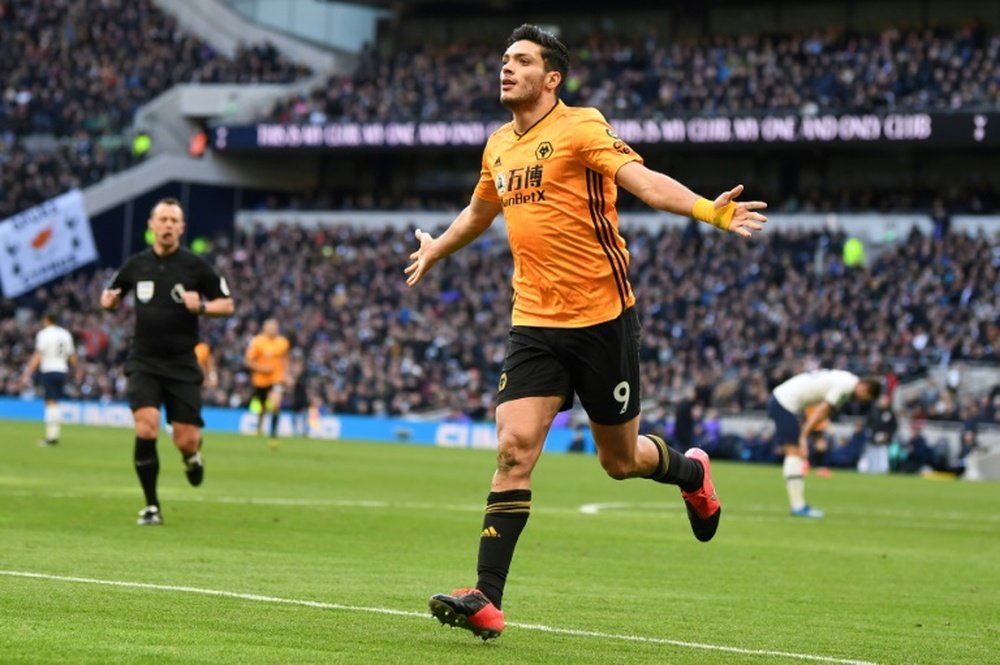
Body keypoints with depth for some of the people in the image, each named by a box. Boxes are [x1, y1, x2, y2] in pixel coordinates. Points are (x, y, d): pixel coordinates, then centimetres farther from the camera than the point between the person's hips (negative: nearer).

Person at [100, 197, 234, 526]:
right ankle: (151, 506, -5)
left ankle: (192, 455, 36)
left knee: (186, 441, -4)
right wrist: (109, 300, -5)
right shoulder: (136, 264, 3)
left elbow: (227, 304, 3)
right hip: (144, 362, 1)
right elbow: (110, 294, 19)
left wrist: (201, 307, -17)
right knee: (146, 428, -18)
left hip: (182, 364, -1)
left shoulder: (195, 265, -3)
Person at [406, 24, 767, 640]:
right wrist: (435, 249, 48)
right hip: (535, 322, 4)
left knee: (620, 460, 8)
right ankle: (487, 600, -13)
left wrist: (710, 211, -41)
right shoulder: (498, 147, 10)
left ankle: (691, 472, 43)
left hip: (602, 317, -4)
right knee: (514, 449, -11)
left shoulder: (581, 127, -9)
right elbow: (480, 211, 32)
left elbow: (642, 179, -24)